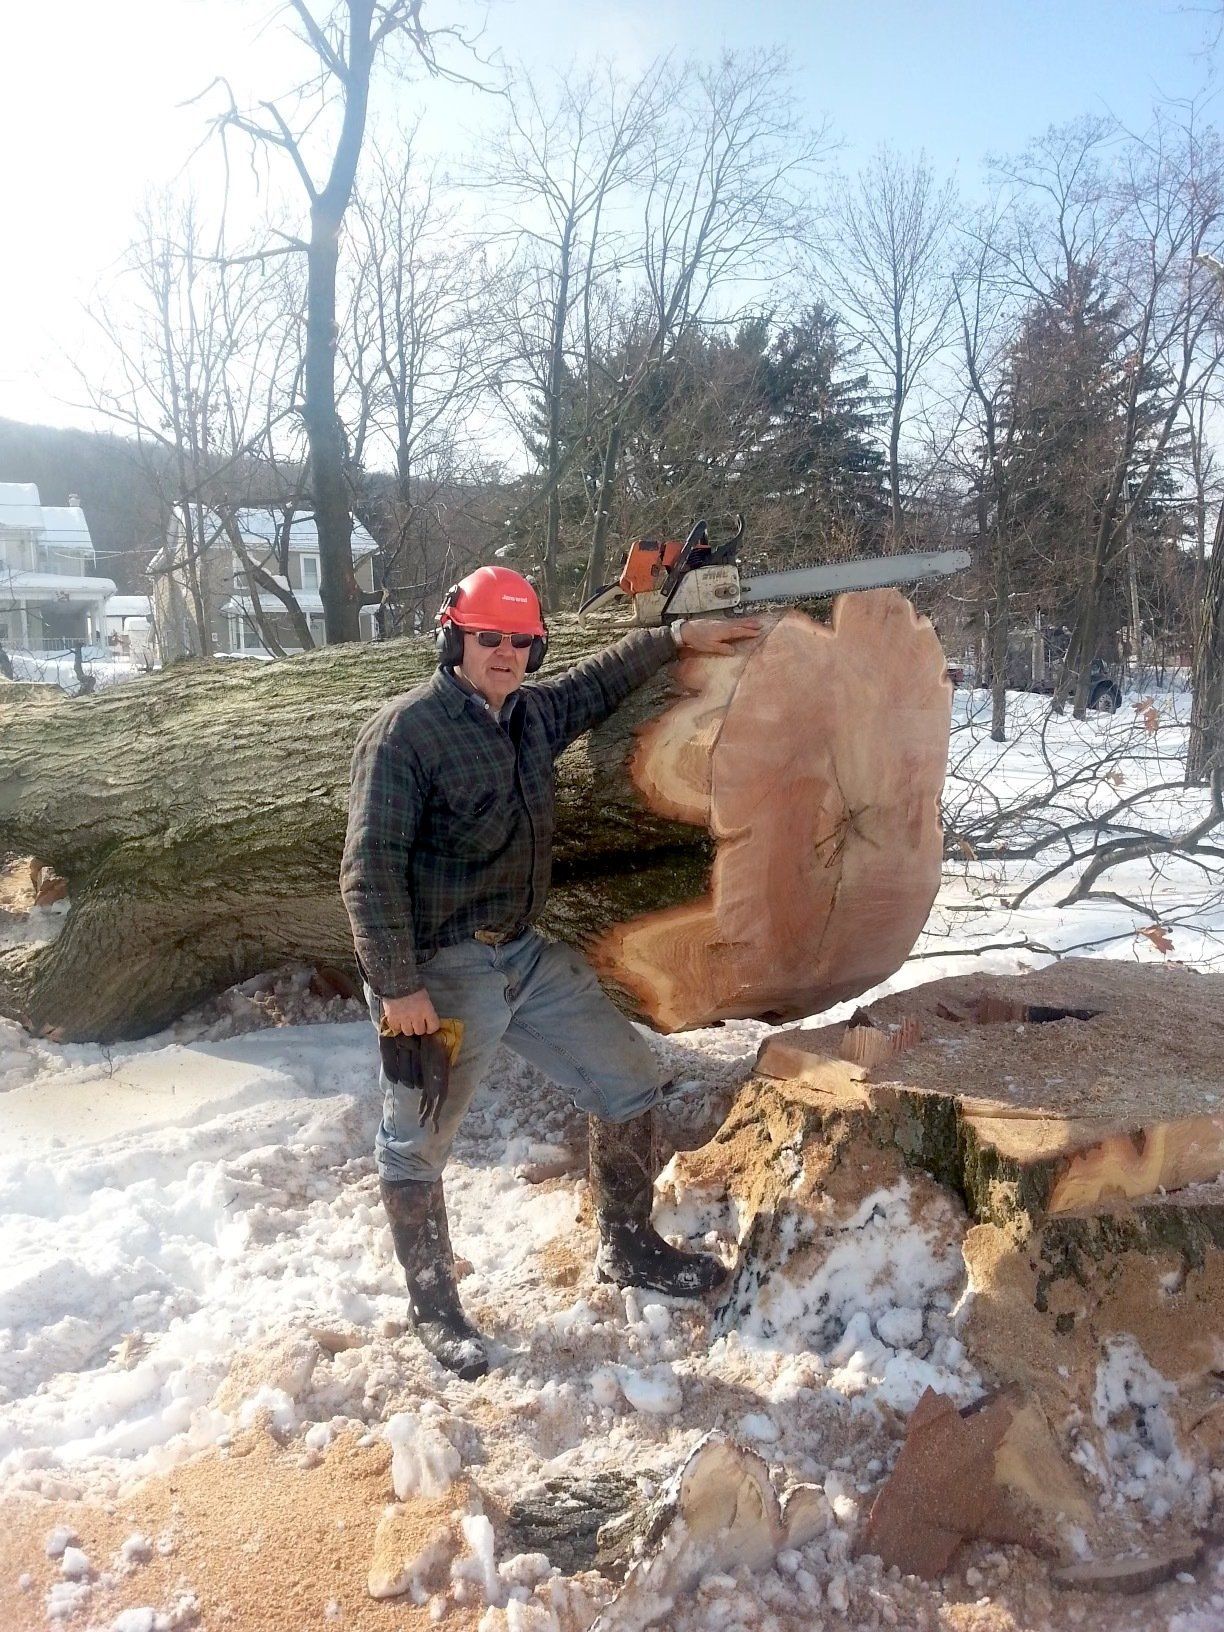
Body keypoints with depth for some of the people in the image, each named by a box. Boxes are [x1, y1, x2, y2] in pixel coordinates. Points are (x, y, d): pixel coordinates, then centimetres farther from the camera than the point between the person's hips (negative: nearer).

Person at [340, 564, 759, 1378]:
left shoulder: (535, 711, 5)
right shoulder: (406, 732, -16)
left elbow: (600, 679, 27)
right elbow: (370, 871, -19)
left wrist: (677, 637, 23)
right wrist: (397, 987, -22)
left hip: (527, 954, 7)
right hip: (438, 971, -7)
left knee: (632, 1085, 11)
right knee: (417, 1143, 7)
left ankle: (628, 1247, 31)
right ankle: (434, 1303, 30)